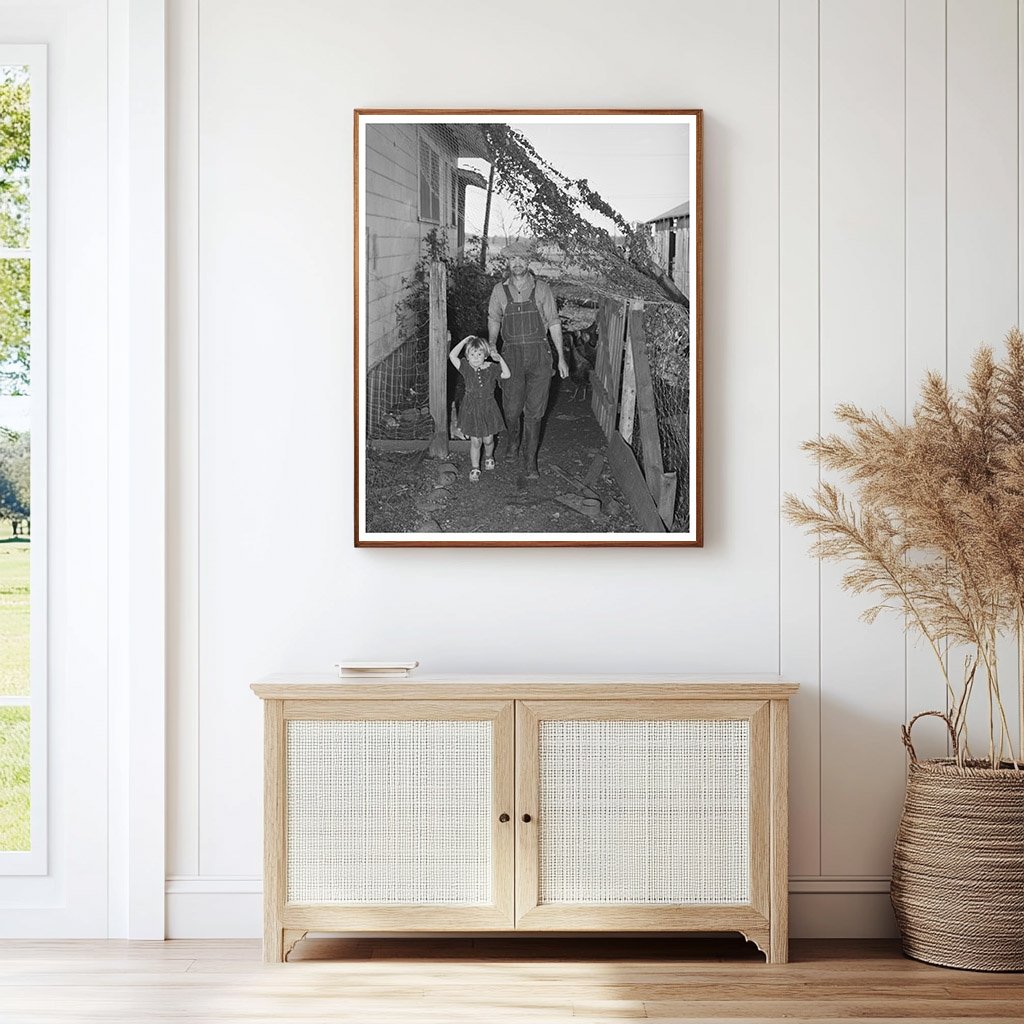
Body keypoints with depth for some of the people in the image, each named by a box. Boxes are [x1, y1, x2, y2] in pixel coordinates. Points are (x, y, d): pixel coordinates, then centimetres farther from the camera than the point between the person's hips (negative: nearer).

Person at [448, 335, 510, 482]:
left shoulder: (491, 368, -5)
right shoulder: (466, 368, -8)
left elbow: (507, 374, -15)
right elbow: (452, 356, -20)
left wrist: (499, 359, -19)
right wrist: (465, 341, -19)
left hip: (488, 408, 1)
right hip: (472, 408, -1)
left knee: (488, 439, 11)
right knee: (475, 441, 2)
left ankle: (488, 456, 42)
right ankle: (474, 469, 15)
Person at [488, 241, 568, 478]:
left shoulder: (542, 289, 1)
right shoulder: (500, 290, 5)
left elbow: (554, 323, 5)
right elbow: (494, 319, 18)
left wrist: (561, 358, 4)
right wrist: (491, 346, 2)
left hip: (539, 354, -1)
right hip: (511, 354, 1)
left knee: (534, 412, -1)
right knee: (512, 409, 4)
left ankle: (530, 460, 10)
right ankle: (513, 441, 36)